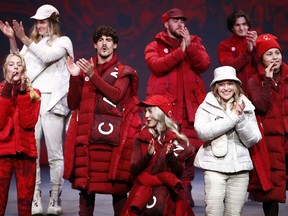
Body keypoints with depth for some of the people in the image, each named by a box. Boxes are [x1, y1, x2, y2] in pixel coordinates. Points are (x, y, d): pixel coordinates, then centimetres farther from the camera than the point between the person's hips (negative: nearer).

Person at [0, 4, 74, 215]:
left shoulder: (63, 42, 7)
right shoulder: (31, 44, 20)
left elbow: (47, 56, -10)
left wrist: (23, 38, -12)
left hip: (52, 102, -3)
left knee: (55, 154, -3)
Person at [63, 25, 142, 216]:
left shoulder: (123, 72, 9)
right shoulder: (84, 69, 17)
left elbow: (116, 95, -10)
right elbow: (73, 104, 11)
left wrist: (93, 76, -15)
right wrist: (74, 78, -2)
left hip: (112, 135, -2)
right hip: (86, 136, 2)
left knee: (117, 184, -3)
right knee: (85, 183, 0)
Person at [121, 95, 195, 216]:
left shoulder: (176, 139, 2)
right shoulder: (141, 138, 6)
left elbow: (179, 172, -1)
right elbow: (134, 170, -1)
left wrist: (170, 156, -18)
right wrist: (148, 155, -16)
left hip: (168, 188, -1)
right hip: (143, 188, 1)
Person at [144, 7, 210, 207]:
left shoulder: (195, 43, 17)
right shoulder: (155, 46, 10)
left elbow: (204, 65, -2)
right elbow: (156, 66, -11)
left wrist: (189, 46, -12)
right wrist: (180, 51, -12)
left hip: (190, 104, 2)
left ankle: (185, 188, 7)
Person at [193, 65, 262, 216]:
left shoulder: (246, 107, 9)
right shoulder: (206, 107, 2)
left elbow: (252, 141, 3)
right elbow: (202, 132, -17)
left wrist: (241, 118, -12)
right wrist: (233, 117, -15)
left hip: (240, 167, 3)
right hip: (214, 166, -2)